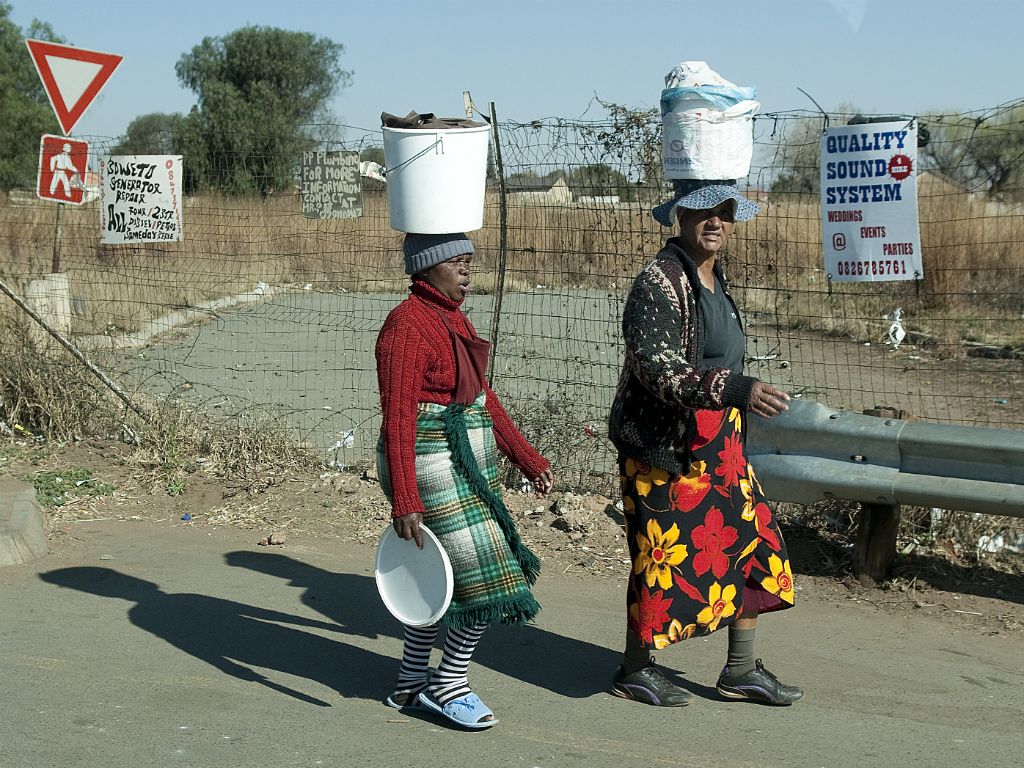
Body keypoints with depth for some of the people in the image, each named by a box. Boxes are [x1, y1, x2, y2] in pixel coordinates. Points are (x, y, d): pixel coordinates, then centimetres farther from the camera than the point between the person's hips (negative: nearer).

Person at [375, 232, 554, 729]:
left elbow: (482, 397, 19)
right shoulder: (406, 325, -17)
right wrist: (404, 500, -27)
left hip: (464, 464, 10)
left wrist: (527, 458, 19)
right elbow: (397, 417, -22)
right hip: (432, 471, -10)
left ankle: (411, 686, 29)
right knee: (489, 577, -6)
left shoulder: (453, 319, 12)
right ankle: (449, 684, 9)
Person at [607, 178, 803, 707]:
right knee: (666, 554, 0)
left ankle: (741, 670, 21)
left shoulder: (714, 280, 11)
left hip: (717, 448, 9)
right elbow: (658, 368, -27)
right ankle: (634, 671, 18)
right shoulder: (659, 282, -17)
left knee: (751, 545, 9)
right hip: (663, 448, -9)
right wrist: (738, 390, -37)